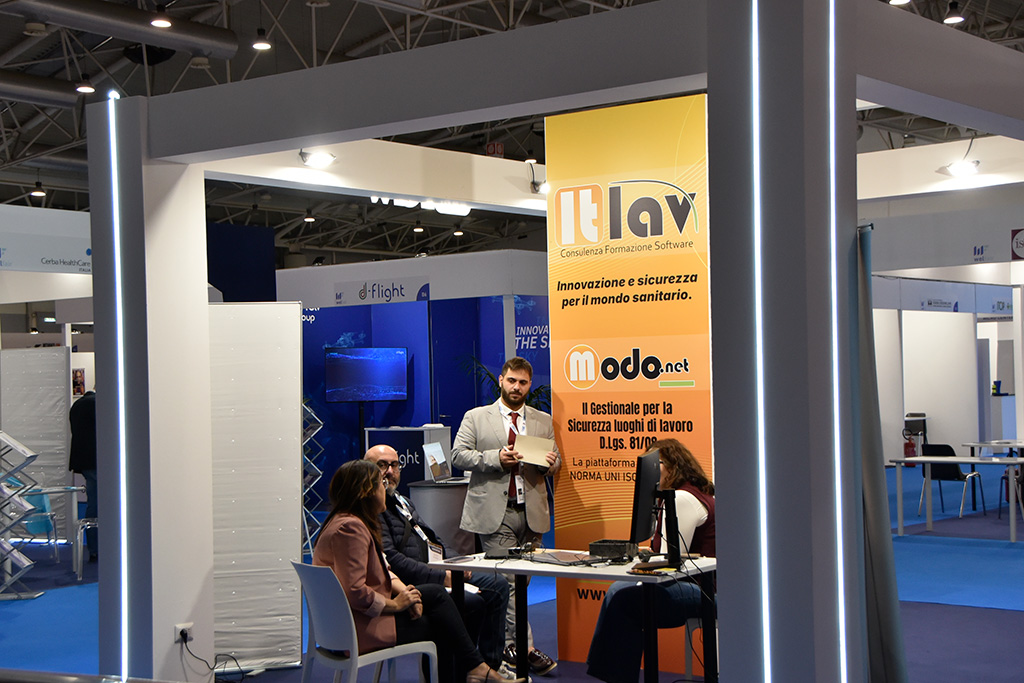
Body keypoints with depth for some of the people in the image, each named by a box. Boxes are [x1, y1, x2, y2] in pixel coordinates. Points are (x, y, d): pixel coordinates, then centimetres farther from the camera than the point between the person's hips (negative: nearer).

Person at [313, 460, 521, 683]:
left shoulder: (346, 522, 14)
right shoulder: (349, 528, -22)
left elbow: (382, 569, 15)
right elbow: (354, 591, -30)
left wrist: (403, 590, -3)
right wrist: (394, 604, -17)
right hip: (362, 628, -10)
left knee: (436, 593, 6)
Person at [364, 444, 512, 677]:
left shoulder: (402, 501, 21)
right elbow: (391, 561, -23)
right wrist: (441, 577, -22)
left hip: (438, 571, 11)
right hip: (412, 585, -11)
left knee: (497, 585, 6)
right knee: (472, 601, -25)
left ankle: (492, 662, 11)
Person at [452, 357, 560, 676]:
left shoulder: (543, 421, 14)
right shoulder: (476, 417, 5)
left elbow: (554, 459, 18)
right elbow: (458, 455, -2)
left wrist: (550, 464, -6)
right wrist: (496, 458, -15)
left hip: (531, 511, 4)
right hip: (494, 511, -4)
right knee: (507, 579, -9)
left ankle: (508, 643, 18)